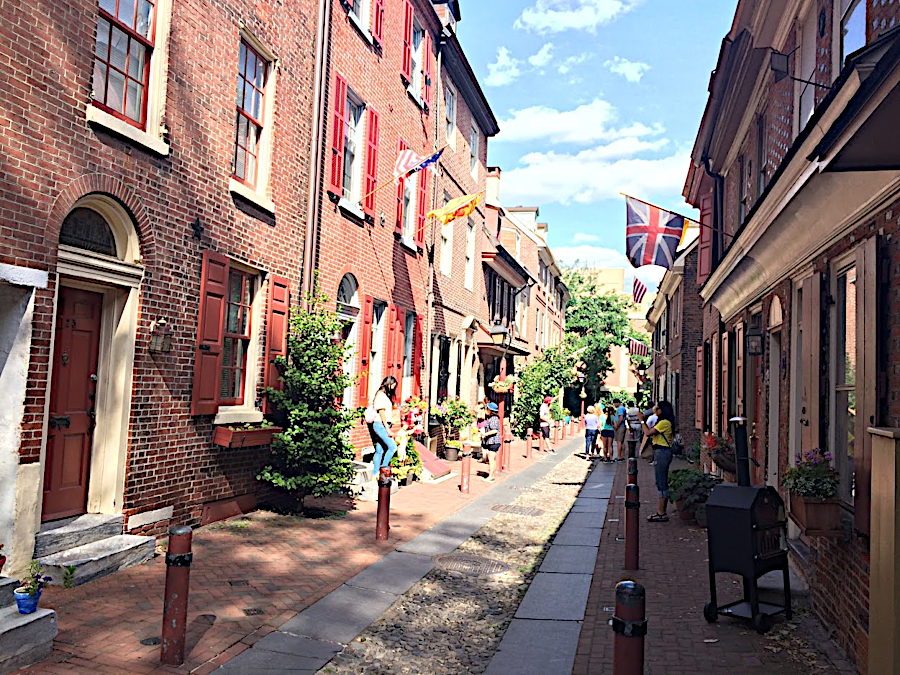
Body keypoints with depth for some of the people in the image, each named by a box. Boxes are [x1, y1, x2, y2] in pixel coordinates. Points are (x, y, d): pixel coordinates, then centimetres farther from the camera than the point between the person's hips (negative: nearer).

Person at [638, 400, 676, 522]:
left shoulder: (664, 423, -16)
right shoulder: (664, 422, 16)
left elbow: (648, 433, -18)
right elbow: (651, 432, 17)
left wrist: (642, 421, -6)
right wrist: (644, 421, 14)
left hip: (662, 452, -11)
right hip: (662, 452, 11)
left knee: (661, 483, -6)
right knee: (662, 483, 14)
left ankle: (661, 514, -2)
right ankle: (661, 512, 20)